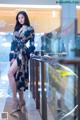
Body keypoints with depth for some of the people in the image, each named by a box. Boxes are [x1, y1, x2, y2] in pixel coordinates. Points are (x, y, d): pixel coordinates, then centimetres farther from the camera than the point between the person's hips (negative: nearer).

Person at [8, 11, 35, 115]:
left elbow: (32, 44, 0)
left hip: (22, 53, -6)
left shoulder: (30, 29, 2)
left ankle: (15, 99, -18)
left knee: (10, 73, -24)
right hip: (15, 54, 6)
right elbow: (13, 42, 16)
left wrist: (27, 53, -13)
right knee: (17, 76, 6)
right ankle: (21, 100, 16)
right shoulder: (16, 29, 18)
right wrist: (12, 56, 9)